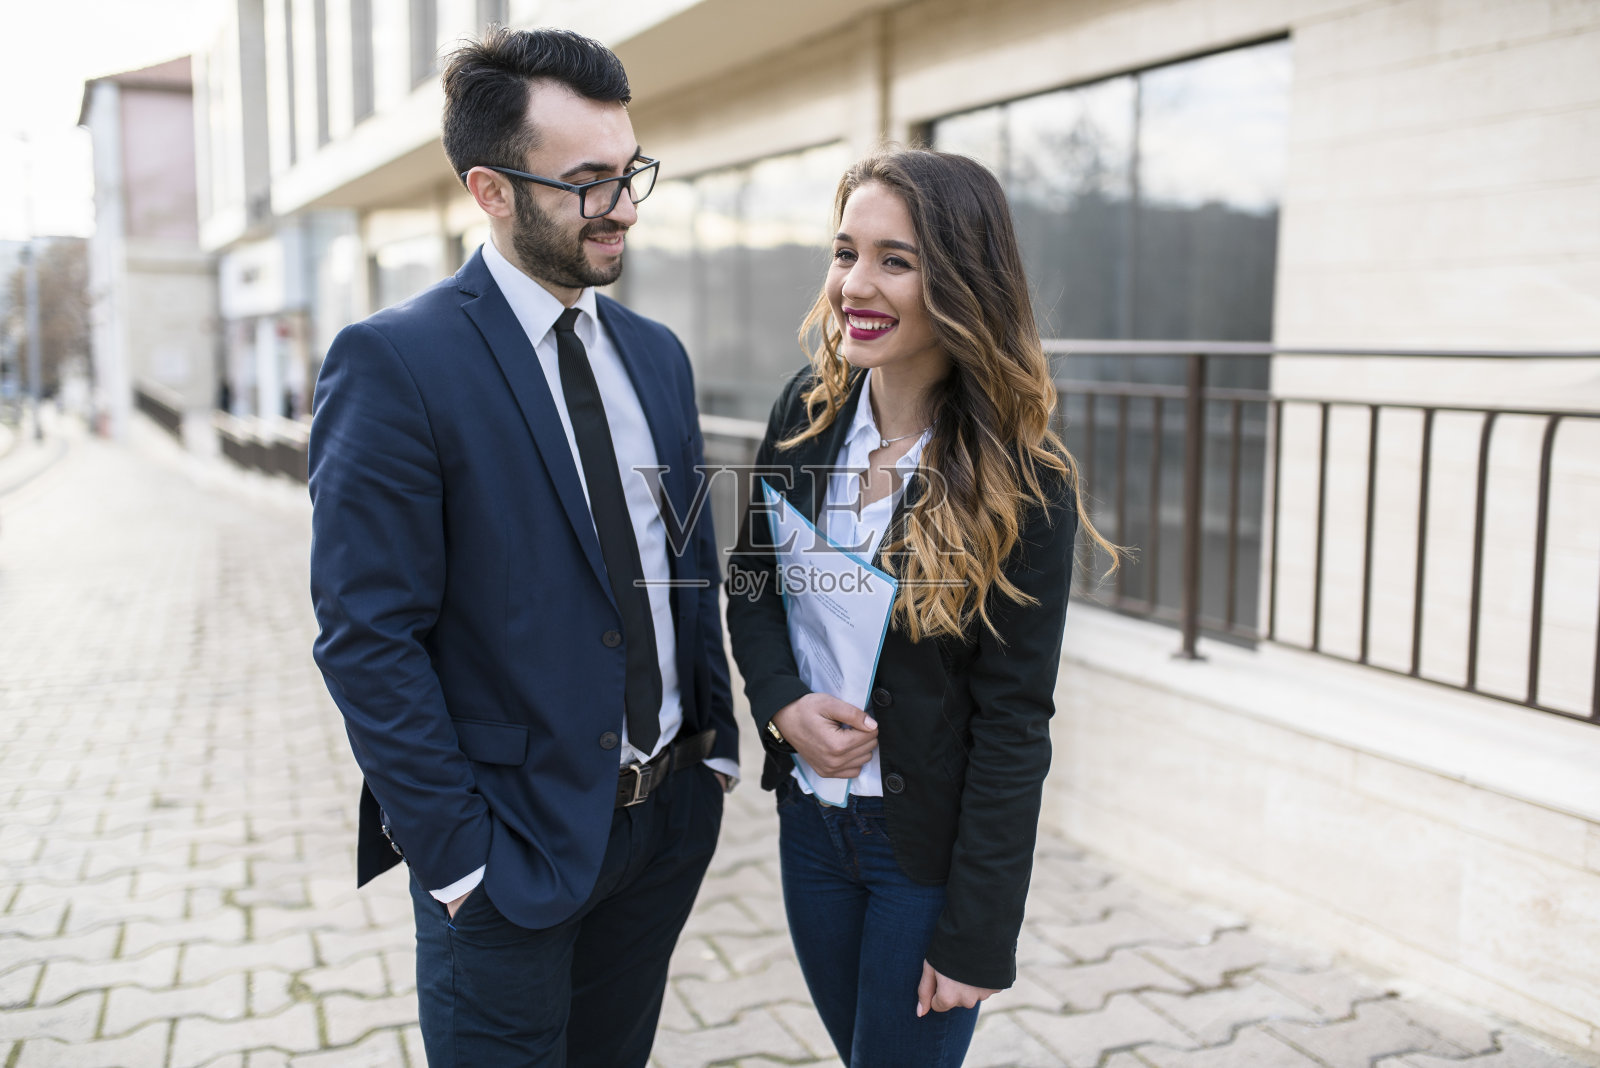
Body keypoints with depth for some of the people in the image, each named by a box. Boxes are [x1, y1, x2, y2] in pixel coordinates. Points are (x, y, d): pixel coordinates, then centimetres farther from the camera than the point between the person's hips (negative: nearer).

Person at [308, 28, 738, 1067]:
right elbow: (369, 638, -17)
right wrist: (457, 854, -16)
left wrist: (716, 744, 7)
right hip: (515, 839, -6)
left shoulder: (656, 353, 6)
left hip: (673, 814, 6)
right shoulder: (395, 361, -16)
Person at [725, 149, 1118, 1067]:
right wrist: (784, 705, -15)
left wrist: (976, 934, -14)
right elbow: (750, 583, 5)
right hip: (810, 815, 5)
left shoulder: (1022, 486, -19)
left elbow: (1014, 724, -17)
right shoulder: (807, 414, -5)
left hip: (933, 843, -5)